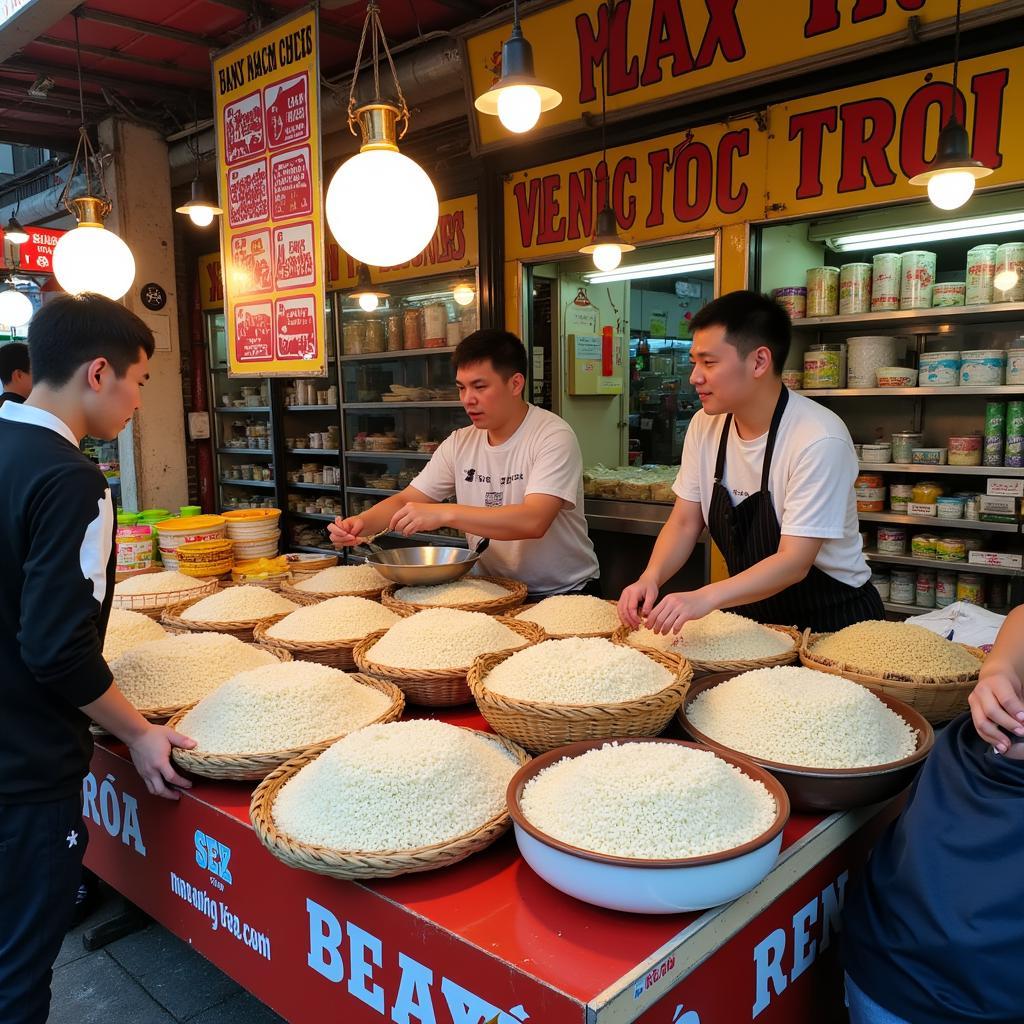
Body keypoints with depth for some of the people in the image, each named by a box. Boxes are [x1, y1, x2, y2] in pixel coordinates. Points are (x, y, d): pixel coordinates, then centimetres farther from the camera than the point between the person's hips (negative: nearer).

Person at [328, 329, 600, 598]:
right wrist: (363, 523, -15)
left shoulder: (552, 436, -14)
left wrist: (444, 514, -34)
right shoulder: (460, 442, 4)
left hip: (563, 594, -5)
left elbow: (533, 521, -28)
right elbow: (405, 501, 6)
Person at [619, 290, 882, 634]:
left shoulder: (819, 439, -22)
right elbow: (684, 522, 2)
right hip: (753, 617, 5)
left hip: (833, 620, -5)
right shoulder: (705, 425, -2)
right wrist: (650, 578, -17)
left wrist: (706, 598, -39)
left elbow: (794, 562, -25)